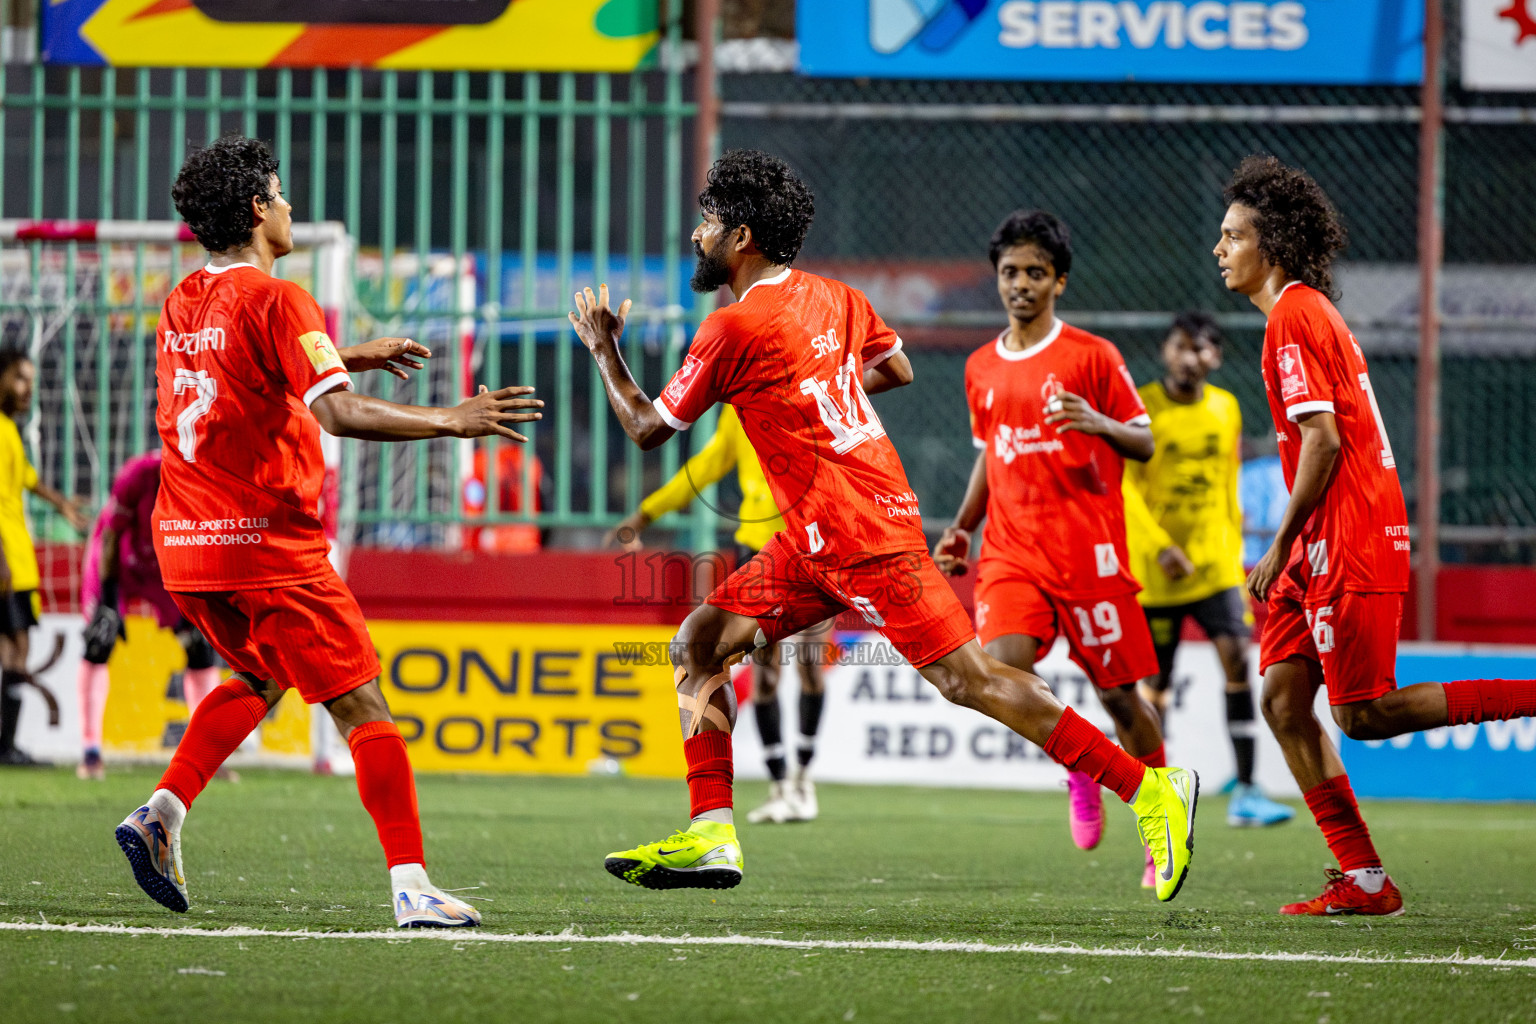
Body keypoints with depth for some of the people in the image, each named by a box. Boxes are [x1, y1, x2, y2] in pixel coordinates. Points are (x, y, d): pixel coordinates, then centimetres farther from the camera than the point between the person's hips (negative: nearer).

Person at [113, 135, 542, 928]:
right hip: (268, 545, -8)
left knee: (257, 678, 29)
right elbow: (337, 413, -23)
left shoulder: (181, 305, 12)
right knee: (362, 707, -3)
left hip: (184, 544, 8)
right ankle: (411, 886, -11)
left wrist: (346, 356, 33)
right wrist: (452, 421, -19)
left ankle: (163, 811, 11)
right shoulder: (276, 301, -12)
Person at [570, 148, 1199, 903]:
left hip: (861, 535, -10)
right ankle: (711, 837, 3)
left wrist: (601, 347, 9)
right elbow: (896, 368, 27)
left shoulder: (734, 329, -14)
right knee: (699, 641, 7)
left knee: (967, 679, -11)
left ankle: (1151, 788, -10)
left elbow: (647, 428, -5)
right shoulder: (831, 298, 11)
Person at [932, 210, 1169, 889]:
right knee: (1002, 668, -21)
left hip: (1089, 550, -3)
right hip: (1011, 551, 3)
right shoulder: (982, 368, 13)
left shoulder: (1092, 356, -2)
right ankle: (1077, 764, 6)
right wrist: (961, 526, 14)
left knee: (1119, 692, 2)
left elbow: (1145, 443, -1)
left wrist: (1098, 423, -21)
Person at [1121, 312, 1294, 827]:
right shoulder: (1141, 408, -6)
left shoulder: (1226, 409, 7)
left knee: (1236, 658, -13)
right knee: (1155, 679, 2)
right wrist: (1161, 548, -20)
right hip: (1155, 568, -3)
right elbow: (1125, 488, -10)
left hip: (1215, 562, 3)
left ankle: (1245, 794, -13)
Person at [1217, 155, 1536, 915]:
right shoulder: (1308, 312, 18)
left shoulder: (1293, 317, -12)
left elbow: (1323, 442, -20)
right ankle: (1363, 879, 2)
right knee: (1282, 701, 4)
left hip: (1349, 541, -10)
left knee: (1364, 714, -9)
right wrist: (1293, 551, 21)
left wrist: (1281, 547, -15)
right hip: (1325, 551, 10)